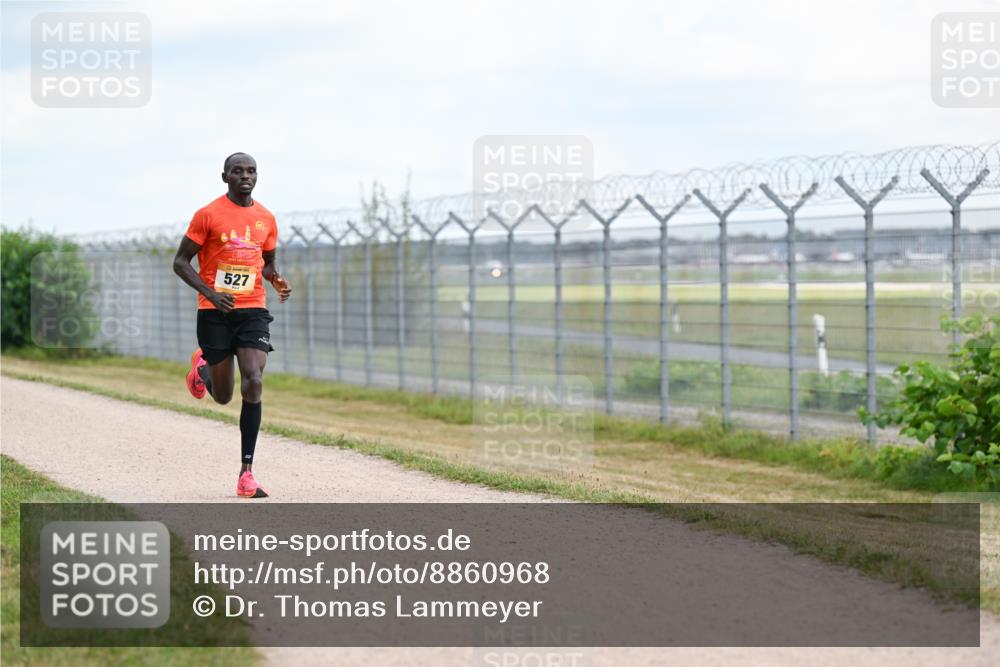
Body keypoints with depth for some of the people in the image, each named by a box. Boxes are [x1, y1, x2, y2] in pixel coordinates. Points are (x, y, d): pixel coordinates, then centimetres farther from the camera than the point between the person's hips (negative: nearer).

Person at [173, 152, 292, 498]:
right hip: (215, 313, -2)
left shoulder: (266, 219, 8)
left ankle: (246, 471, -12)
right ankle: (202, 366, 44)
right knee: (223, 396, 6)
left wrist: (278, 281, -1)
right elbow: (180, 262, -2)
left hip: (253, 310, 2)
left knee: (253, 384, -16)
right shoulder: (208, 215, -4)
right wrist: (210, 292, -17)